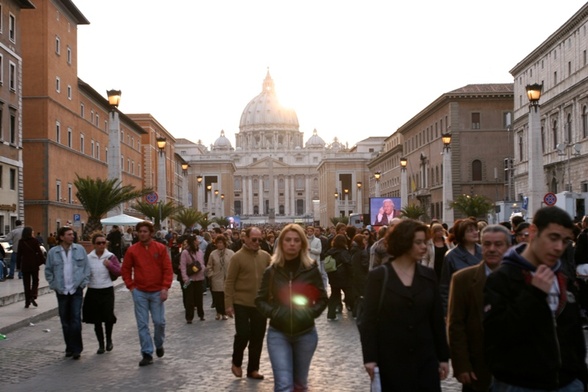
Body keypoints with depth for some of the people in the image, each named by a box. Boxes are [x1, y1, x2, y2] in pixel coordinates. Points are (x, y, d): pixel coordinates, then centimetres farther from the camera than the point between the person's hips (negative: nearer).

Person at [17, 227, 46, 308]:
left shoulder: (21, 242, 0)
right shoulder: (34, 241, -7)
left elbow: (19, 254, 2)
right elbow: (39, 252, -8)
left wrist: (18, 266, 6)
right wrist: (44, 261, -1)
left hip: (25, 265, 2)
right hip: (34, 264, -1)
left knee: (26, 283, 7)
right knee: (35, 281, 13)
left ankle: (27, 302, 6)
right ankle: (33, 296, -9)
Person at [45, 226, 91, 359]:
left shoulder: (80, 249, 0)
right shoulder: (53, 252, 0)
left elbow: (87, 267, 4)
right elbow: (48, 271, 9)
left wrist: (83, 282, -2)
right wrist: (53, 284, 2)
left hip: (76, 290, -1)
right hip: (61, 291, 1)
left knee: (76, 319, -7)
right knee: (65, 321, 8)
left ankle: (76, 349, 1)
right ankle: (69, 347, 20)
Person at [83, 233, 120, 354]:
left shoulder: (110, 257, 0)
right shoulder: (88, 258, 2)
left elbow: (119, 272, -2)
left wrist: (110, 265, -17)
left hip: (107, 291, -2)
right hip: (93, 291, 2)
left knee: (108, 317, -11)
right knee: (96, 320, 6)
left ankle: (109, 340, 16)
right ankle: (101, 344, 20)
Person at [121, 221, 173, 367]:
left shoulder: (161, 248, -2)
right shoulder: (132, 250, 0)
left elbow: (168, 269, -3)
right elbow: (125, 269, 7)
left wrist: (165, 287, -10)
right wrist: (131, 286, -1)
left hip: (157, 292, -1)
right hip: (140, 292, 1)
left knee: (159, 321, 1)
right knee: (142, 324, 1)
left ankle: (159, 345, 29)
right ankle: (147, 353, 9)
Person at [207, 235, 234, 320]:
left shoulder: (231, 253, -3)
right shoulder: (213, 254, 1)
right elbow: (209, 267, 9)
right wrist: (211, 275, 1)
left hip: (228, 279, -1)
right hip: (216, 280, 1)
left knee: (226, 297, 1)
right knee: (217, 298, 3)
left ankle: (224, 313, 15)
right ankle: (219, 312, 20)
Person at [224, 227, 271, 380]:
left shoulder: (266, 256, 3)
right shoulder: (237, 257, -8)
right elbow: (229, 282, -8)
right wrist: (228, 304, -12)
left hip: (260, 304, 4)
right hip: (241, 304, -4)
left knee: (257, 337, 8)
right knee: (243, 334, -5)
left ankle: (253, 369, 22)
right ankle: (236, 363, 21)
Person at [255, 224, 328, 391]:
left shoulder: (311, 270, -4)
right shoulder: (272, 271, -3)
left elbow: (322, 299, 4)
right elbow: (260, 300, 4)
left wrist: (311, 313, -11)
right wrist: (273, 312, -12)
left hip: (305, 333, 1)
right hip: (278, 333, -1)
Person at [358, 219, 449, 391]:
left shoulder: (428, 275, 7)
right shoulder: (378, 276, -2)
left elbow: (437, 318, 9)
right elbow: (369, 319, -5)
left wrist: (443, 357, 7)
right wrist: (370, 357, -13)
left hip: (425, 358, 3)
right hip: (390, 359, -3)